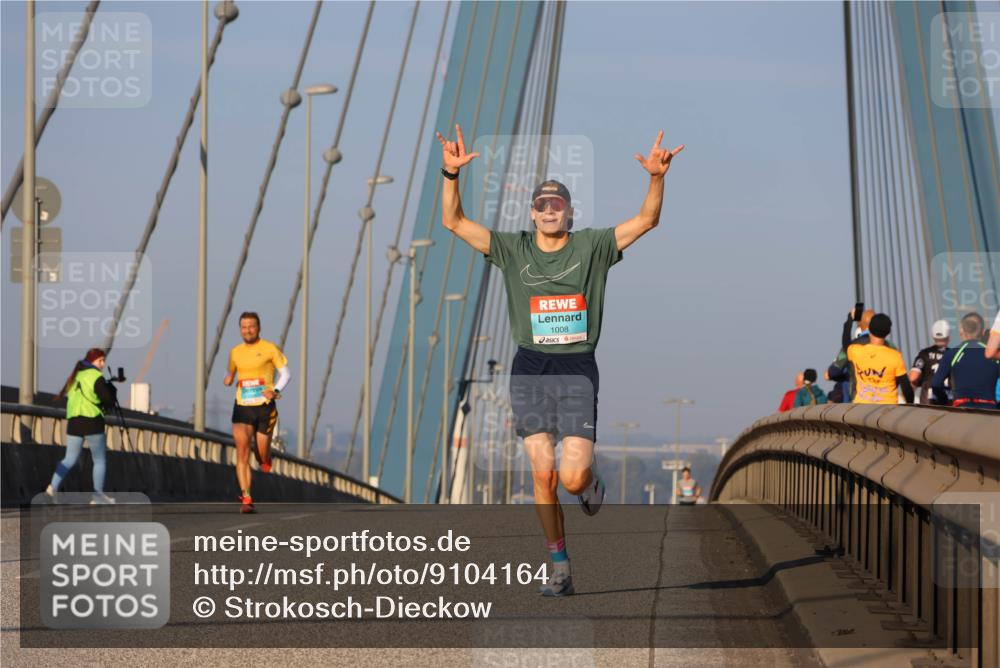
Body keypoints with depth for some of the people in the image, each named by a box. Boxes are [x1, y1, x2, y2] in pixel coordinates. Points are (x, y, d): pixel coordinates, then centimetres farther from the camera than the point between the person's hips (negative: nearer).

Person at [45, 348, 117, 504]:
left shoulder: (75, 376, 16)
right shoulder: (96, 377, -7)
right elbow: (108, 401, -12)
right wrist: (111, 389, 11)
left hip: (73, 422, 6)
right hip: (92, 422, -6)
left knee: (69, 459, 8)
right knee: (100, 460, 5)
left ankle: (53, 486, -12)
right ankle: (98, 494, 2)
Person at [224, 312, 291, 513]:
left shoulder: (269, 349, -1)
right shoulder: (235, 352, 11)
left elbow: (285, 373, -2)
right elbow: (230, 373, 26)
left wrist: (275, 390, -19)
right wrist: (228, 379, 2)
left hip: (265, 407, -2)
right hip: (242, 408, 2)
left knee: (262, 457, 2)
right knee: (242, 454, -13)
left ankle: (266, 462, 41)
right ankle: (246, 498, -14)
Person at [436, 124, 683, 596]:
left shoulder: (592, 247, 4)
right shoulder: (513, 249, 6)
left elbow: (646, 220, -2)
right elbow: (453, 221, 2)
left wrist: (656, 178, -19)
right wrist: (451, 174, -13)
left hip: (577, 370, -1)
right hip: (530, 370, 2)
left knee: (572, 479, -11)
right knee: (542, 476, -3)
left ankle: (591, 478, 28)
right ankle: (559, 570, 8)